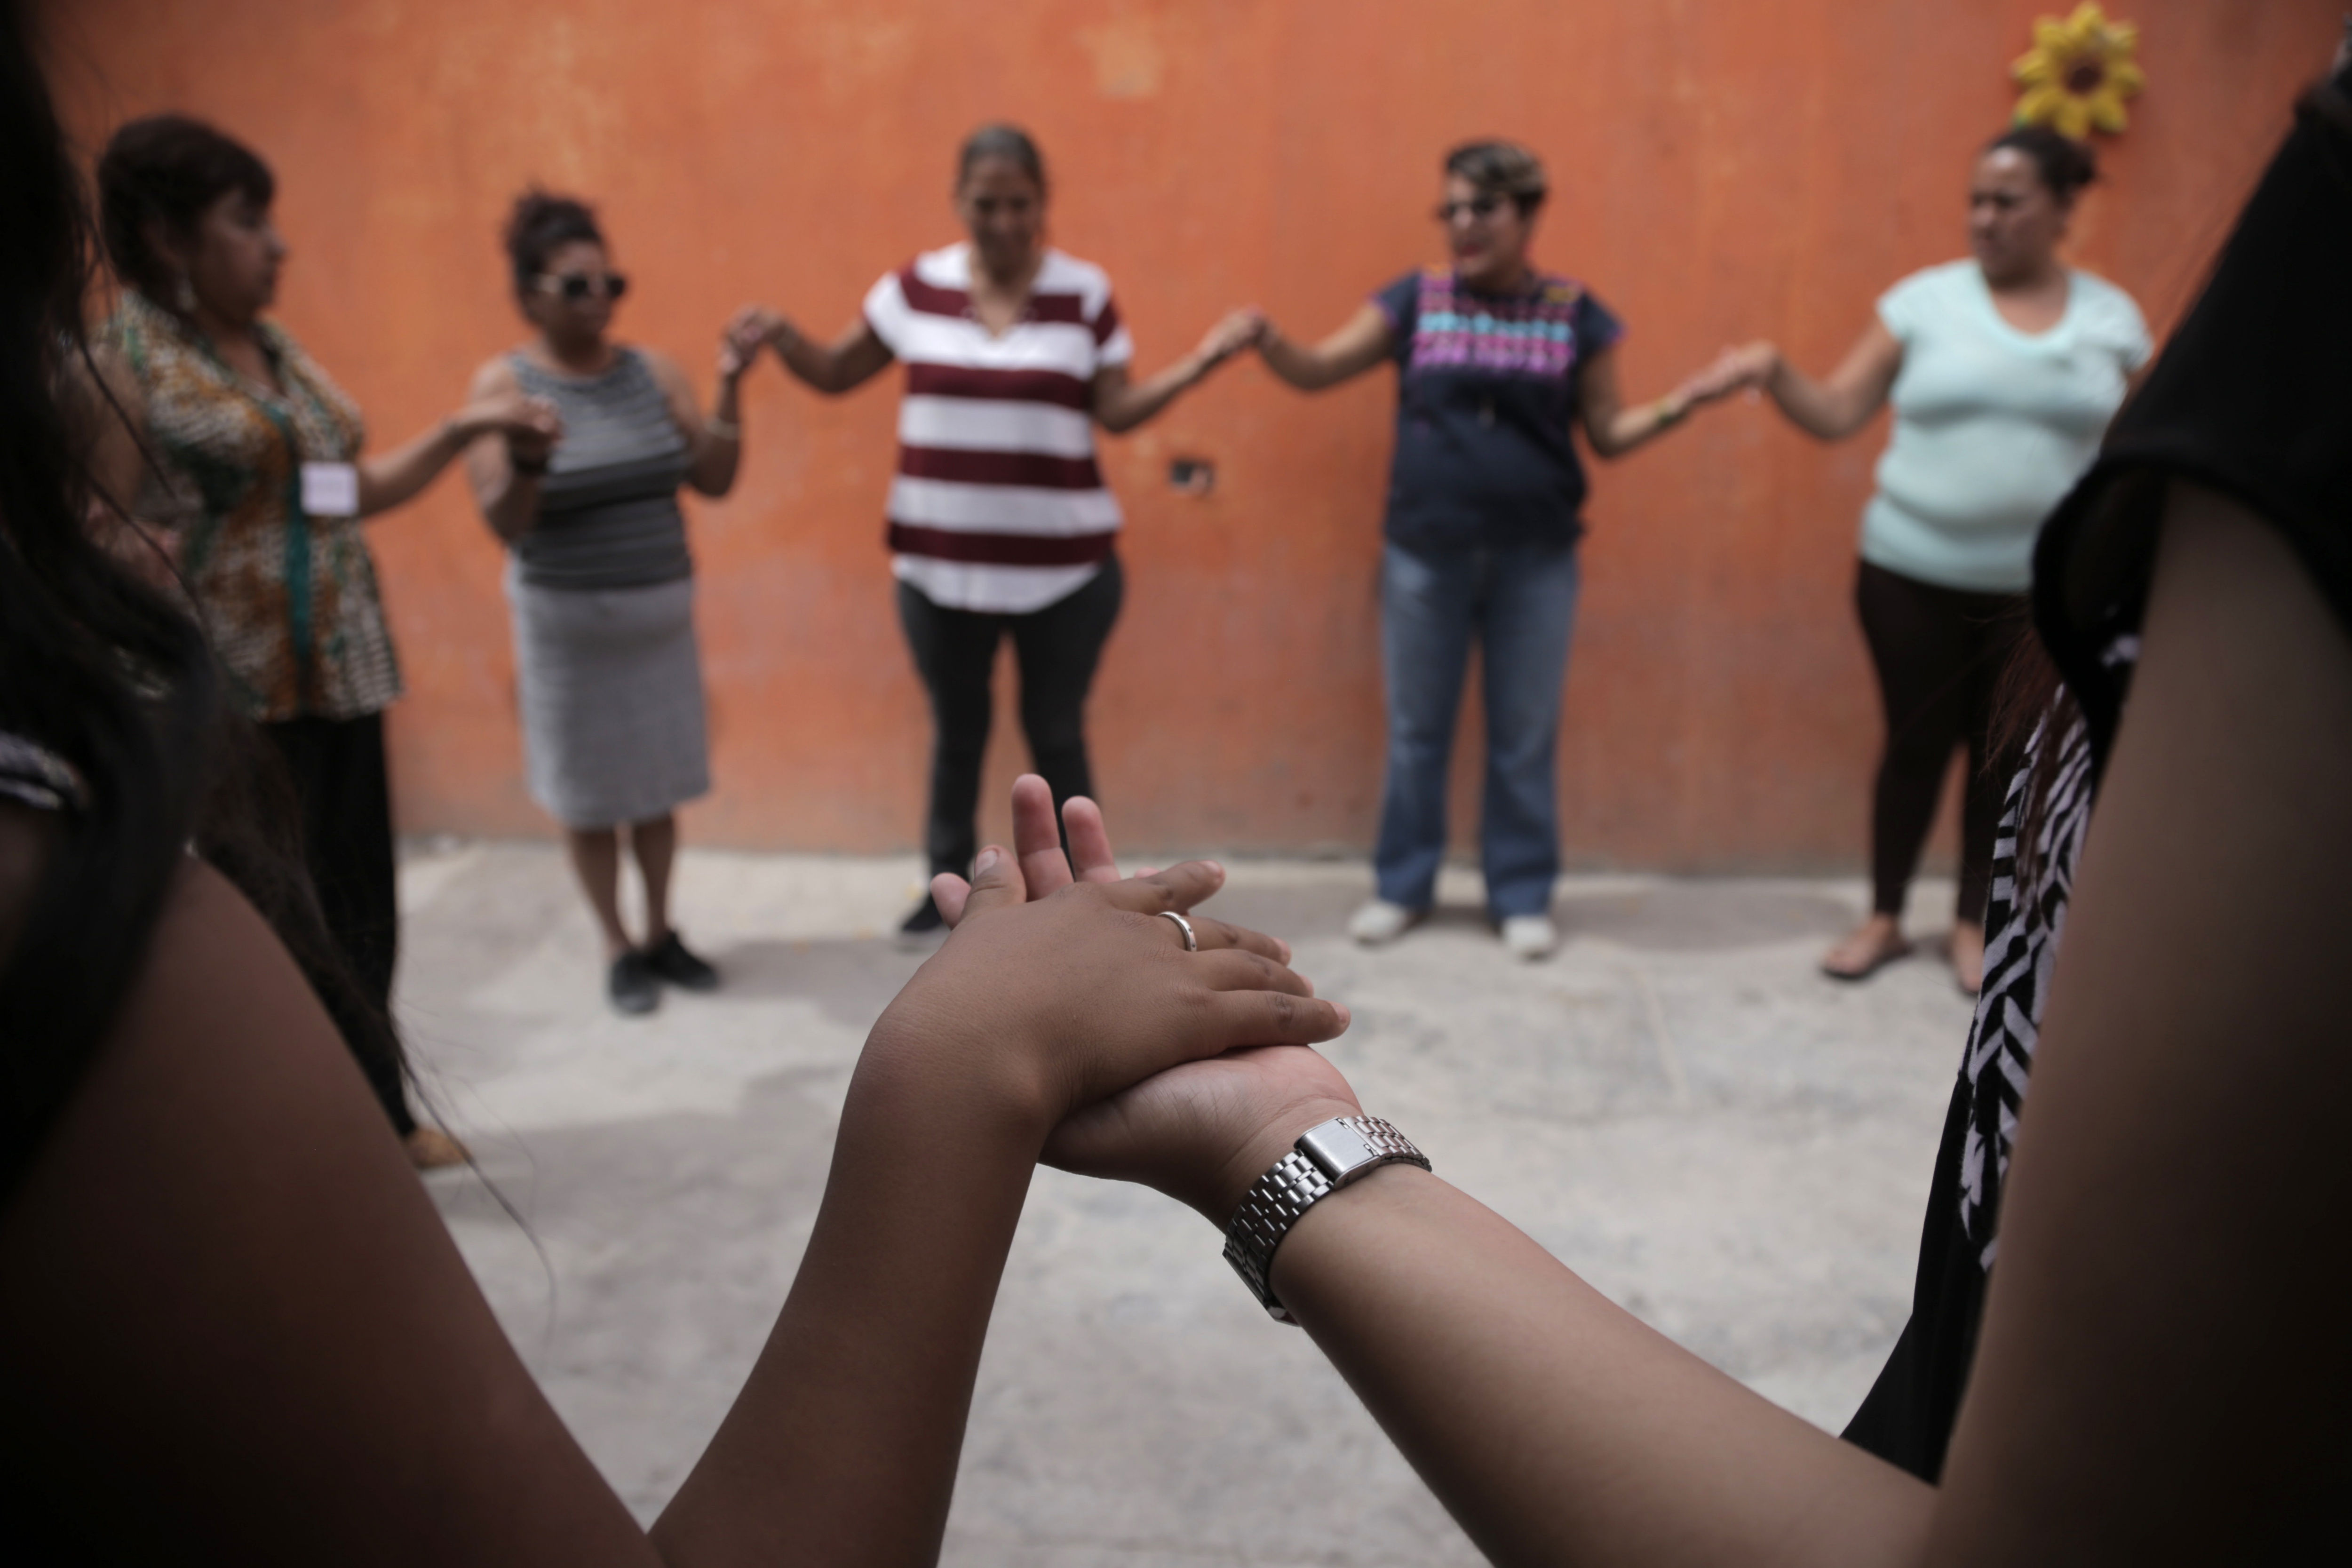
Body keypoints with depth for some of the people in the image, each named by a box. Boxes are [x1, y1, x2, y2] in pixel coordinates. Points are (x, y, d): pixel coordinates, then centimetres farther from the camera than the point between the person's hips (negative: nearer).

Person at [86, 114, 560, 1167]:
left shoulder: (280, 349, 13)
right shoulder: (116, 360, -9)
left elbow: (356, 490, 19)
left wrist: (465, 428, 12)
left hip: (339, 675, 7)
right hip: (227, 688, -6)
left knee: (362, 901, 13)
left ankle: (377, 1110, 30)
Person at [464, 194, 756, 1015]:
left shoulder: (652, 370, 0)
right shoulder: (503, 382, -10)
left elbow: (715, 480, -1)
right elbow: (502, 523, -14)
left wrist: (729, 390, -11)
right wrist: (524, 461, -33)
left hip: (662, 615, 3)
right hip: (568, 624, -3)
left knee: (658, 784, 11)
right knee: (588, 794, 6)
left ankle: (662, 933, 27)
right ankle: (619, 949, 21)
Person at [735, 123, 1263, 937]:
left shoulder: (1085, 293, -2)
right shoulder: (916, 288, 1)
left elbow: (1117, 410, -2)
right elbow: (835, 375, 8)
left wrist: (1202, 360, -12)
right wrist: (782, 338, -11)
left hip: (1063, 566, -1)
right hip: (941, 563, 2)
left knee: (1056, 732, 10)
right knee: (957, 730, 16)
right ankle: (950, 881, 34)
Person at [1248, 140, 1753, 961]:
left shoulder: (1575, 314, 0)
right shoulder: (1416, 299, 0)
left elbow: (1607, 434, 4)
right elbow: (1316, 371, -1)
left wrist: (1680, 404, -12)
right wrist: (1266, 341, -20)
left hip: (1536, 559, 0)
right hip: (1424, 554, 1)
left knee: (1524, 736, 9)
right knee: (1416, 731, 10)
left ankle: (1522, 895, 24)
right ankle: (1403, 886, 26)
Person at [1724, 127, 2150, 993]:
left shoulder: (2111, 316, 3)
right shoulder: (1924, 299, -1)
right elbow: (1837, 414, -4)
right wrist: (1777, 375, -22)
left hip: (2042, 585, 1)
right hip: (1912, 574, -1)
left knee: (2006, 751, 9)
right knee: (1916, 742, 6)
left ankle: (1973, 922, 26)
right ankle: (1884, 918, 22)